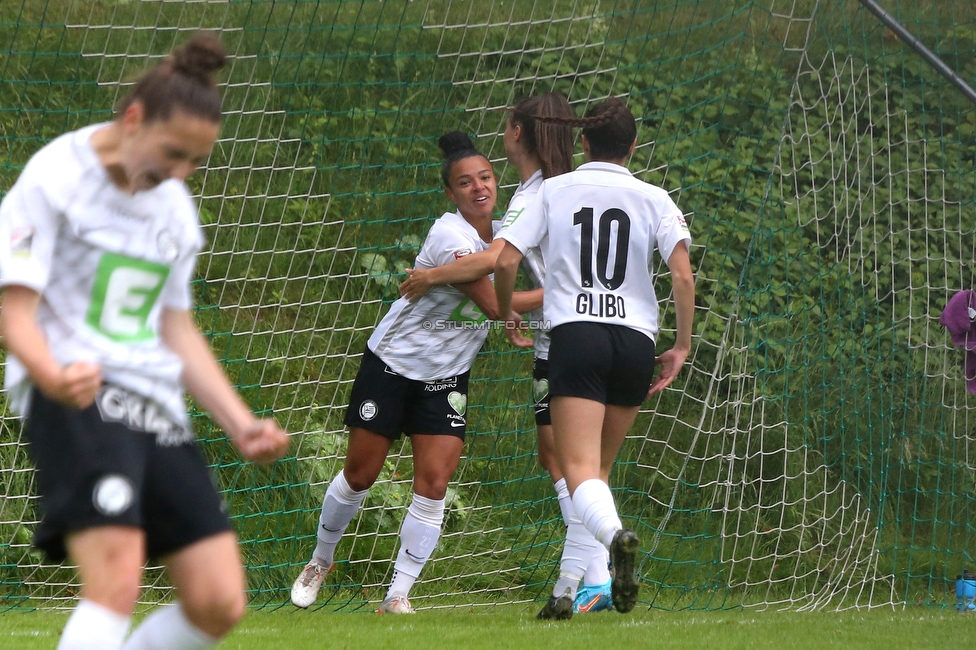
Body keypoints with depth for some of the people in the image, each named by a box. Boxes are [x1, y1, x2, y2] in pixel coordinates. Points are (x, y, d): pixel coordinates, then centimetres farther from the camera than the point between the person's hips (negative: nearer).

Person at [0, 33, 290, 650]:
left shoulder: (175, 206, 17)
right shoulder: (56, 178, -5)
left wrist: (241, 423, 13)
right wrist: (53, 375, -32)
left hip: (158, 407, 7)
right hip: (74, 397, -7)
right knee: (116, 581, -28)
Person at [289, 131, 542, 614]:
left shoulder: (499, 233, 1)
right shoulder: (450, 236, -24)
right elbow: (493, 304, -28)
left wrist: (511, 323, 3)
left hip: (446, 377, 6)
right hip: (392, 364, -5)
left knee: (433, 482, -8)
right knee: (360, 473, 4)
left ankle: (398, 594, -2)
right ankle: (320, 561, 28)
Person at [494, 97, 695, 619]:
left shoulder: (554, 191, 7)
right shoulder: (653, 199, 8)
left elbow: (505, 261, 1)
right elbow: (682, 274, -4)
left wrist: (505, 313, 19)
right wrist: (682, 346, 3)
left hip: (575, 336, -2)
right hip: (636, 339, 2)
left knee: (579, 469, -11)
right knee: (598, 467, 16)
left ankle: (615, 536, -43)